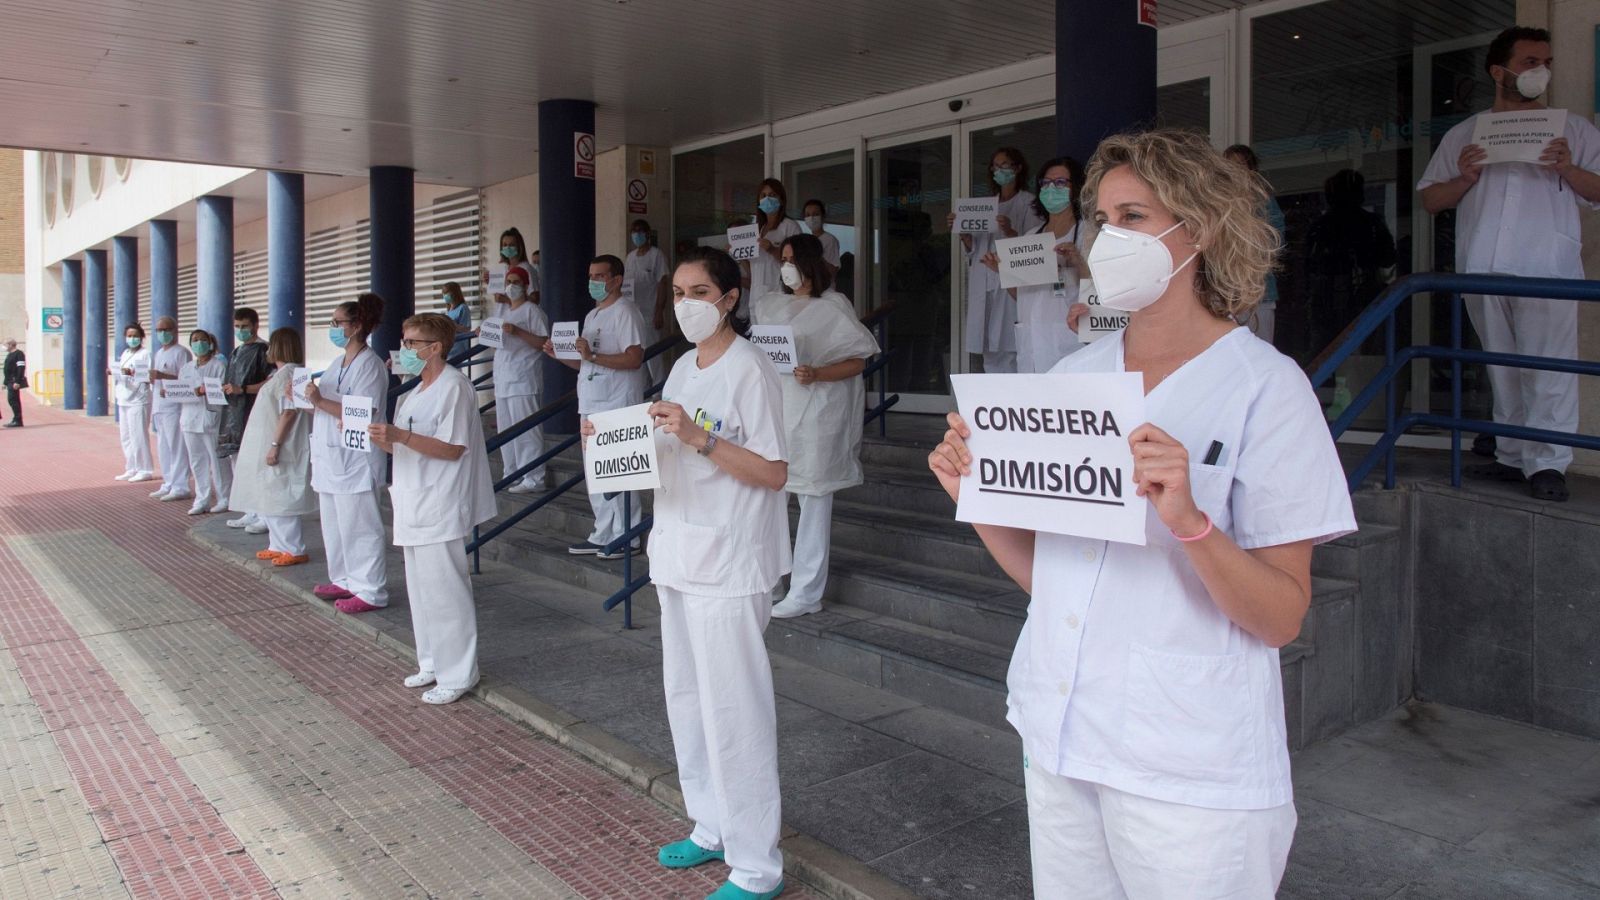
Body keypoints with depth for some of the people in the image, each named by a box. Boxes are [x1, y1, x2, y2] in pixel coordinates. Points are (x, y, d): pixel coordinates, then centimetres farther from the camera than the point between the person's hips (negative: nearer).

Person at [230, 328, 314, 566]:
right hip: (267, 446, 11)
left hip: (279, 450, -11)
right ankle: (279, 546, 20)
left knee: (279, 499, -7)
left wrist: (275, 445, -24)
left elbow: (288, 412, -22)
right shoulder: (281, 373, 16)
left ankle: (294, 550, -2)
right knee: (268, 500, 14)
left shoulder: (287, 373, -16)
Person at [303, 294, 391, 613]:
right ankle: (344, 580, 28)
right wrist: (306, 398, 5)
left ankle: (371, 591, 3)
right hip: (330, 456, 9)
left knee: (358, 526, -5)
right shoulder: (338, 363, 15)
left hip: (354, 459, -9)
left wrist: (320, 401, -24)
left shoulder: (369, 365, -13)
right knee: (334, 525, 16)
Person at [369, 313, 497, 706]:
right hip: (414, 504, 10)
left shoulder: (454, 386, -12)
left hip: (439, 508, -10)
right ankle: (432, 663, 28)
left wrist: (400, 436, -25)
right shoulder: (416, 393, 17)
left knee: (443, 592, -6)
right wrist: (386, 441, 1)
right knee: (420, 588, 16)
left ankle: (457, 675, 4)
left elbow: (452, 449, -18)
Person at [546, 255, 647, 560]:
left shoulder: (624, 312, -8)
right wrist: (561, 355, 7)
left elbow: (634, 358, -20)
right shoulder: (592, 316, 19)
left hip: (617, 408, -9)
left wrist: (592, 356, -24)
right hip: (591, 406, 9)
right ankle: (603, 536, 21)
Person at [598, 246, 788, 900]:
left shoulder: (749, 369, -12)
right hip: (680, 556, 9)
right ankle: (713, 829, 34)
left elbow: (773, 473, -17)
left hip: (729, 565, -9)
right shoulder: (683, 368, 13)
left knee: (731, 710, -4)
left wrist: (697, 436, -24)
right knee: (687, 698, 17)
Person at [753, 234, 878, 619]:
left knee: (813, 498, 0)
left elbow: (858, 361, -6)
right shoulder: (772, 304, 13)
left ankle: (806, 593, 6)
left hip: (814, 412, -6)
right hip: (776, 409, 6)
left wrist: (816, 375, -20)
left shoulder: (833, 306, -3)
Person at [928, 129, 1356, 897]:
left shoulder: (1264, 388, -10)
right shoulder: (1074, 377, 4)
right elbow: (1040, 570, 8)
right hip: (1058, 742, 5)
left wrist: (1189, 520, -29)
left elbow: (1282, 619, -13)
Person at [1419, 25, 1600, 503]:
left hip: (1547, 270, -2)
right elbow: (1429, 200, 15)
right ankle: (1512, 457, 15)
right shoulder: (1463, 135, 17)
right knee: (1502, 369, 7)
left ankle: (1547, 463, -7)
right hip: (1483, 270, 2)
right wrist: (1464, 178, -4)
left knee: (1548, 367, -9)